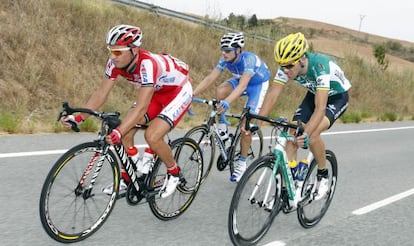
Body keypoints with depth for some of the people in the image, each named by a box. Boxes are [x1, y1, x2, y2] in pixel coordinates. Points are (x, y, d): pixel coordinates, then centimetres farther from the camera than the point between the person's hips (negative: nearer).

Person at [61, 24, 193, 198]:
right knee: (126, 130, -7)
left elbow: (141, 107, -45)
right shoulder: (115, 62, -18)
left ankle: (174, 173, 4)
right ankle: (125, 179, 10)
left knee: (152, 136, -23)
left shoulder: (147, 64, -39)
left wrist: (118, 132, -55)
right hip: (156, 92, 7)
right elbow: (101, 93, -11)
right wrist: (79, 117, -22)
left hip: (179, 91, -7)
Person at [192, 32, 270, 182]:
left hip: (258, 84, -5)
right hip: (241, 80, 5)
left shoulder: (249, 59, -37)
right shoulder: (225, 60, -20)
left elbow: (242, 85, -49)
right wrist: (192, 94, -37)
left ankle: (242, 163, 1)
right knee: (220, 91, -27)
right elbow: (210, 79, -24)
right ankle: (222, 128, -8)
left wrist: (227, 102, -64)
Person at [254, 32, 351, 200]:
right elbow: (272, 96, -22)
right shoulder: (286, 67, -23)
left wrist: (306, 134, -57)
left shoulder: (321, 66, -39)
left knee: (312, 133, -28)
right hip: (314, 94, 6)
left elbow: (320, 108, -45)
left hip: (337, 97, -6)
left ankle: (323, 175, -3)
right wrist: (256, 124, -32)